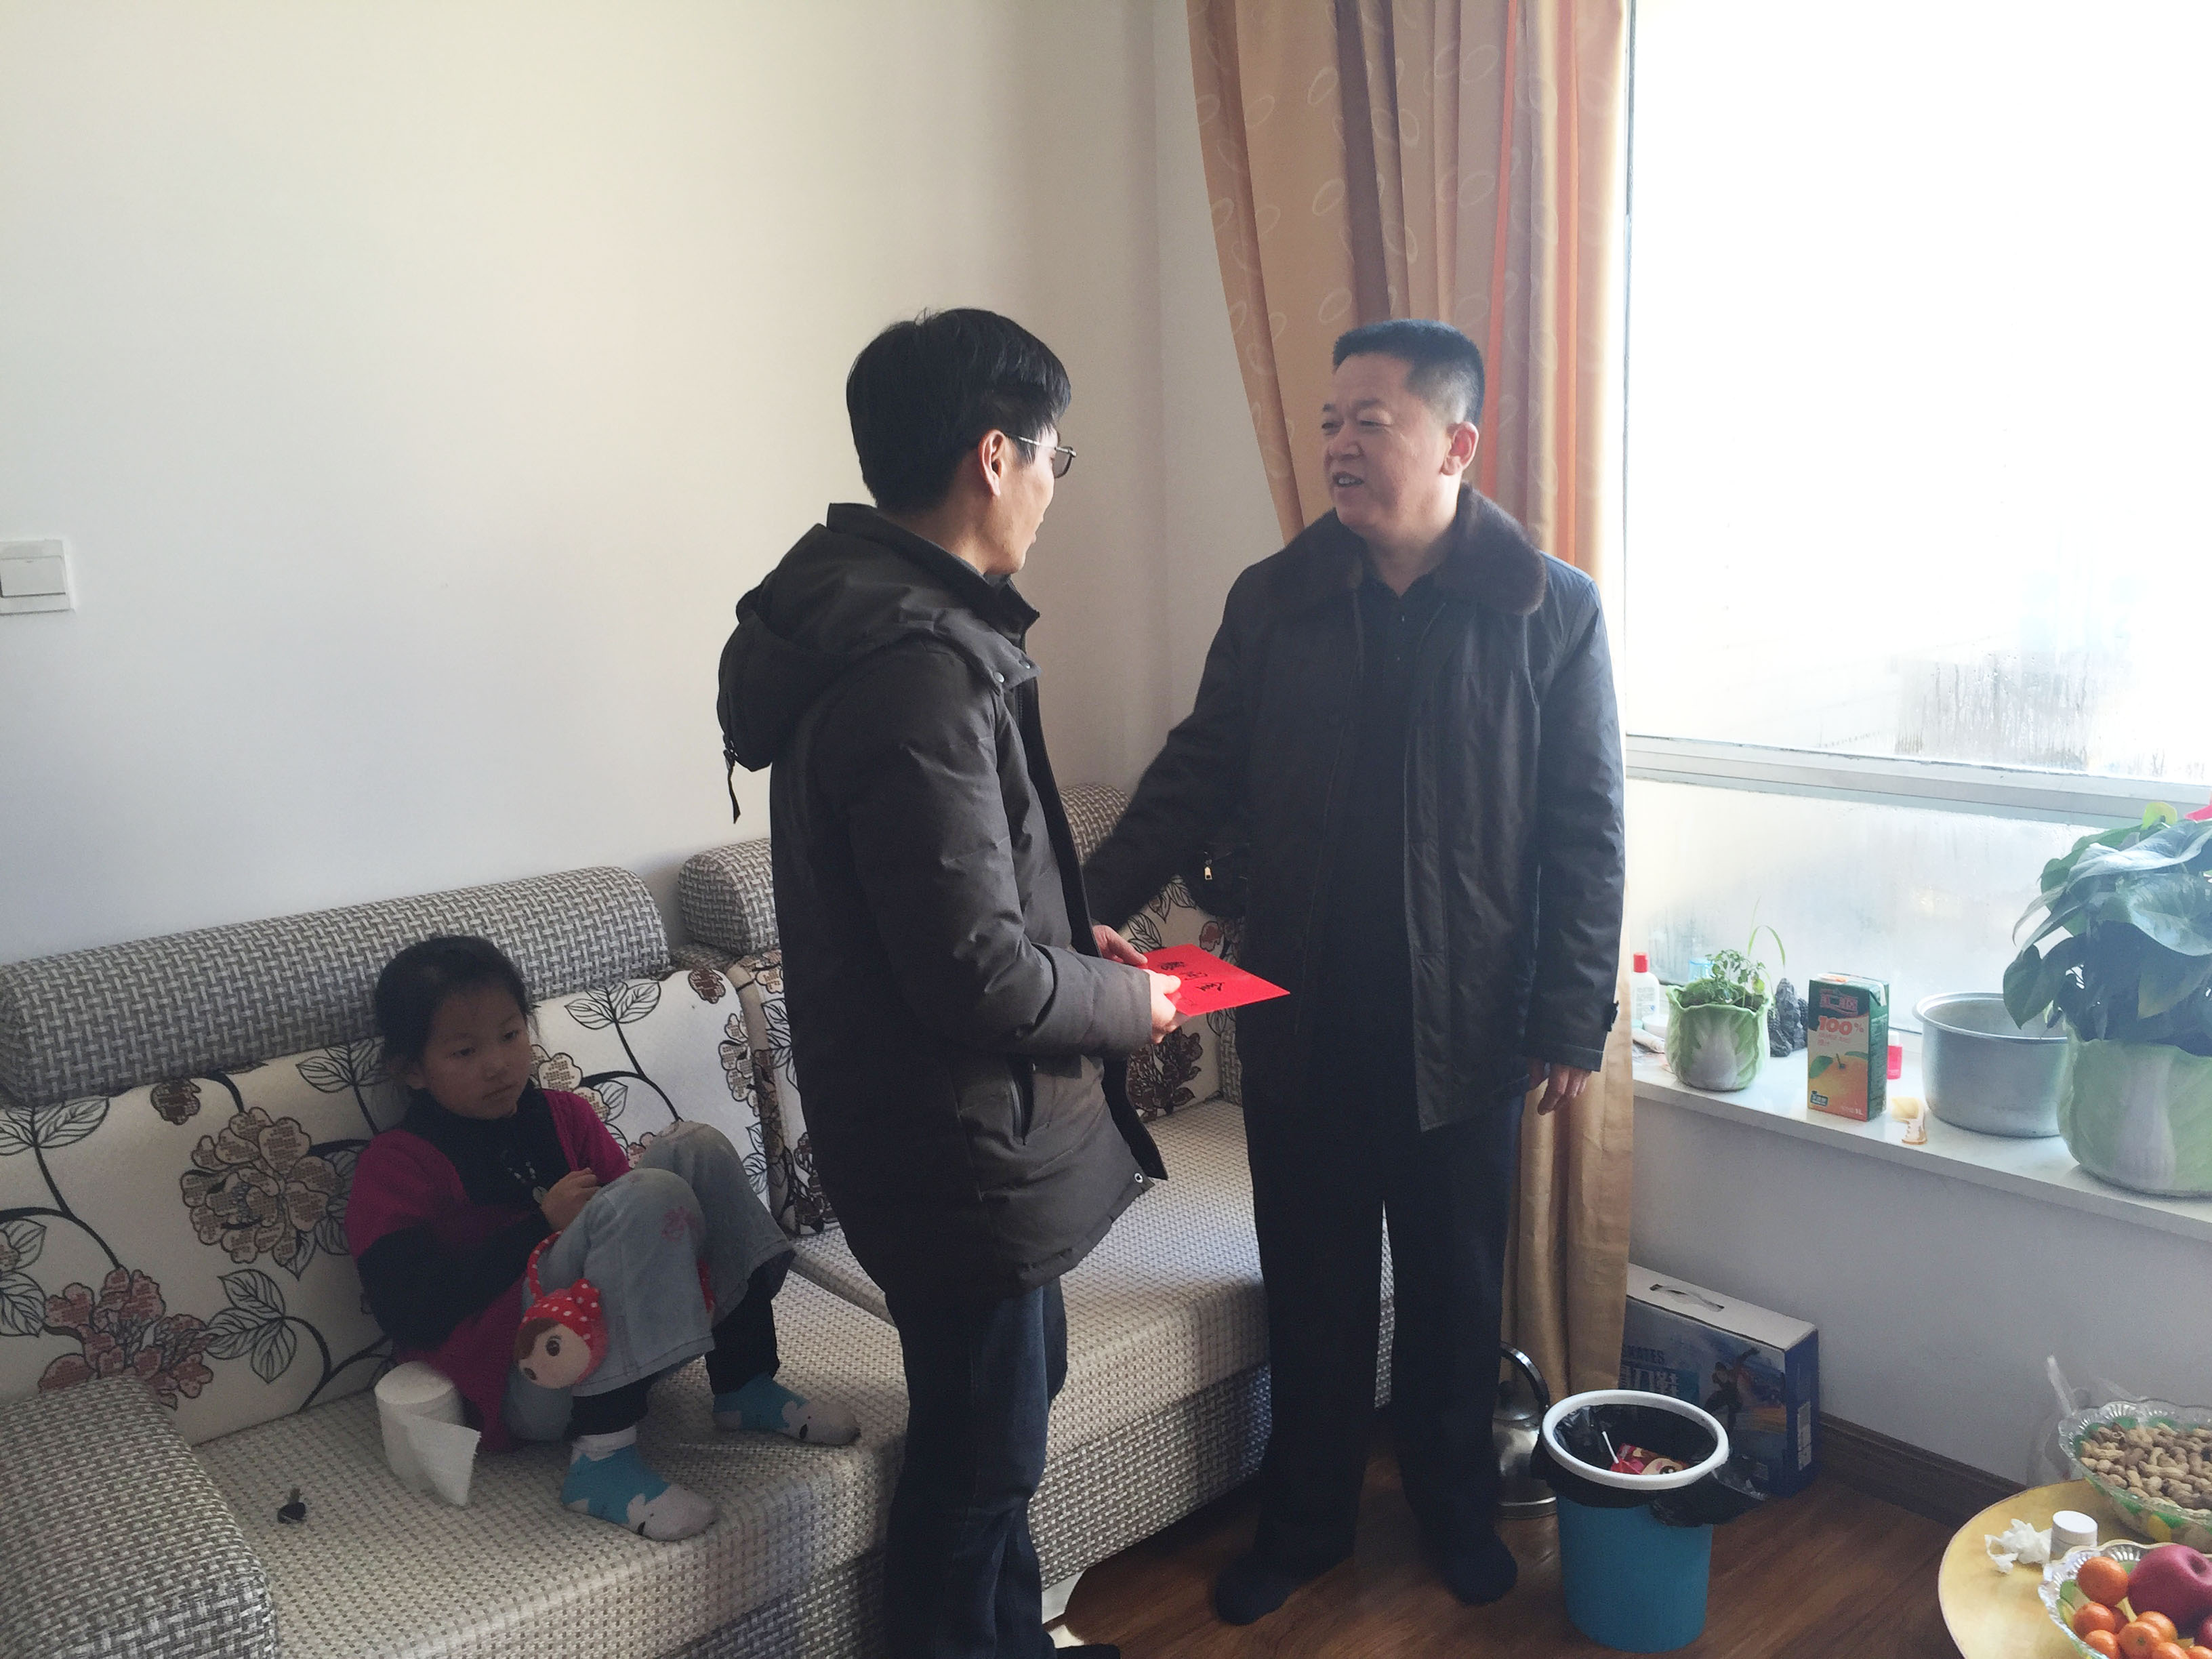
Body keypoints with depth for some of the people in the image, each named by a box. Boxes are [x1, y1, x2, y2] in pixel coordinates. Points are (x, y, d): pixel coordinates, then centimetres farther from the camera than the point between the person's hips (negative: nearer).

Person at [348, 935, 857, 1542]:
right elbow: (409, 1312, -16)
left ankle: (745, 1389, -8)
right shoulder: (395, 1165, -4)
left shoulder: (565, 1116, 13)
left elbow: (639, 1228, 14)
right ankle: (601, 1459, -29)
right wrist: (542, 1223, -21)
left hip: (602, 1341, 7)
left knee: (696, 1148, -9)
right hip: (515, 1384, -6)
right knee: (649, 1196, -28)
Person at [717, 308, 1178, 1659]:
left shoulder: (876, 617, 6)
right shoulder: (919, 667, -28)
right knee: (981, 1451, 10)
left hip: (954, 1125, 11)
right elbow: (980, 976, -29)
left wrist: (1073, 938, 10)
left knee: (1017, 1388, 28)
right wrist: (1129, 1003, -11)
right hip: (961, 1142, -11)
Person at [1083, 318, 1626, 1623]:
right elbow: (1197, 780, 2)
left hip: (1464, 1026, -1)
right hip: (1301, 1018, 2)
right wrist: (1086, 905, -11)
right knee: (1313, 1286, 15)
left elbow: (1584, 832, -5)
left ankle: (1458, 1505, 41)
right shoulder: (1274, 599, 0)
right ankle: (1305, 1519, 36)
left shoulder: (1552, 611, -6)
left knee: (1457, 1283, 17)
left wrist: (1572, 1021, -7)